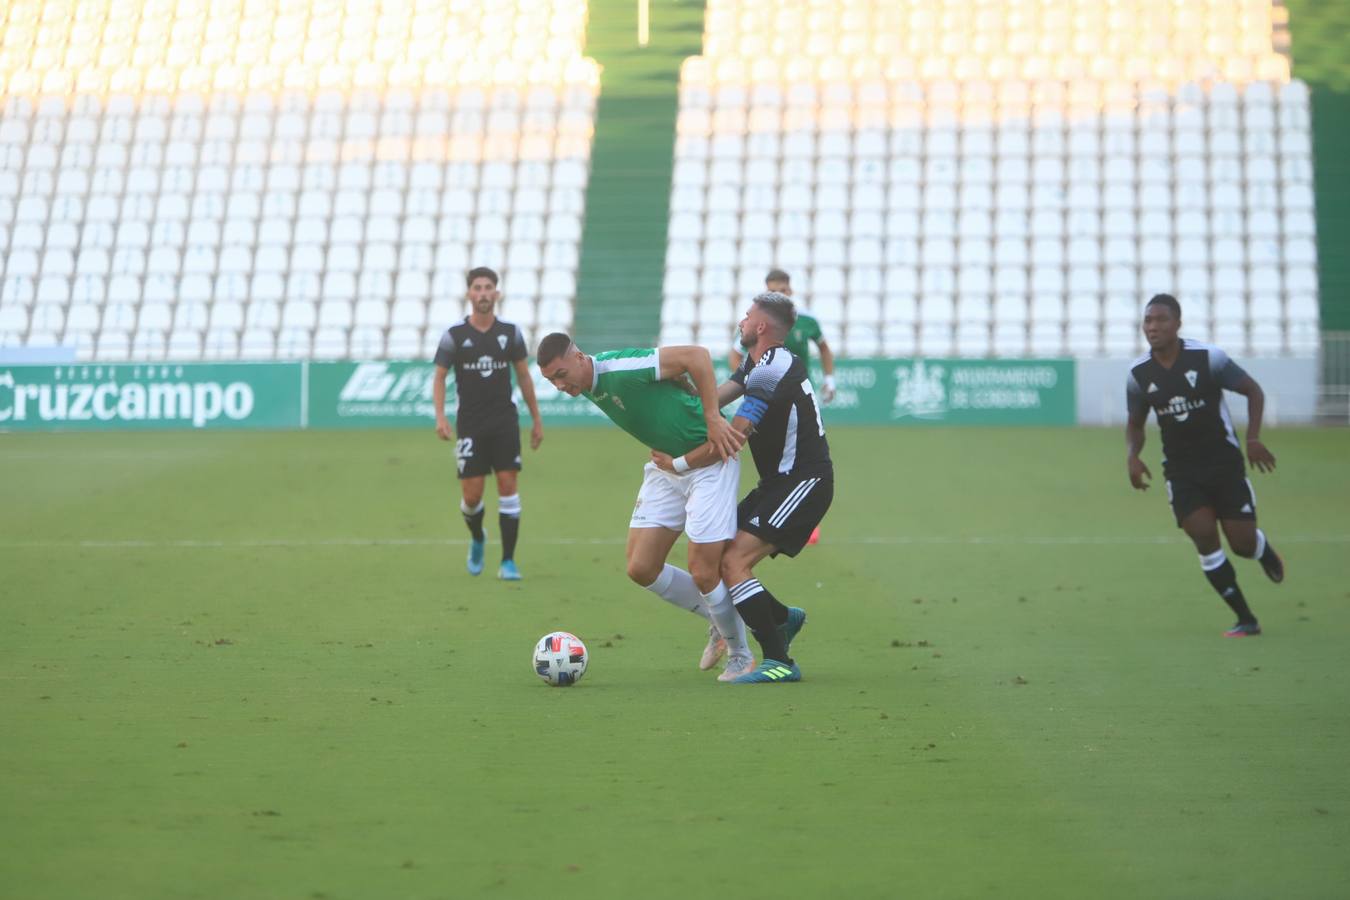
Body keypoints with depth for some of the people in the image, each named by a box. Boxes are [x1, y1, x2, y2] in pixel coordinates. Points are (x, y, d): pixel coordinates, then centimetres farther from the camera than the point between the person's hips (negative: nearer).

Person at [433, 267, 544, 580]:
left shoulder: (510, 332, 3)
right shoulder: (454, 335, -3)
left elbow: (523, 376, 11)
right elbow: (439, 377, 1)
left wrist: (536, 419, 11)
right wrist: (440, 417, -14)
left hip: (505, 421, 1)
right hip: (470, 425, -1)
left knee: (508, 485, -9)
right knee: (471, 495, -3)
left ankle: (508, 561, -4)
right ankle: (477, 538, 31)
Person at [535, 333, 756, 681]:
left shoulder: (621, 370, -27)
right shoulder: (586, 386, 1)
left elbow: (697, 355, -28)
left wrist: (712, 418, -27)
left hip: (709, 460, -9)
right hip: (667, 466, 9)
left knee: (703, 572, -9)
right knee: (641, 568, 3)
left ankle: (741, 655, 16)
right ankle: (718, 622, 25)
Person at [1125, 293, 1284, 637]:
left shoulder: (1208, 358, -13)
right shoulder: (1138, 374, -5)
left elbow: (1253, 391, -3)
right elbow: (1135, 424, 11)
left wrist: (1253, 438, -15)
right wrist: (1132, 455, -9)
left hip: (1225, 464, -2)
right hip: (1181, 471, 2)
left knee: (1242, 543, -4)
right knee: (1204, 536, -15)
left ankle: (1266, 554, 38)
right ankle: (1246, 620, -3)